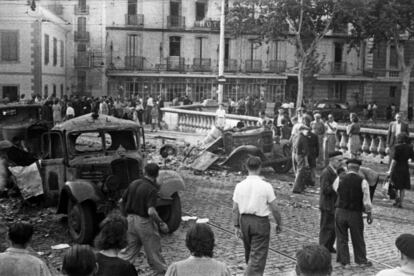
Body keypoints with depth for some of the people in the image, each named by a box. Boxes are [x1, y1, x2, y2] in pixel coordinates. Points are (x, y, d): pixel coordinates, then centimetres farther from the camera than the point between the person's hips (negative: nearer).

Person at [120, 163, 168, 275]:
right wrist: (161, 224, -17)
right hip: (144, 221, -6)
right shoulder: (152, 189, -19)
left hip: (131, 219, 6)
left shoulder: (133, 184, 2)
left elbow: (122, 201, 9)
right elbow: (151, 211, -28)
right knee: (153, 250, 10)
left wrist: (127, 215, 21)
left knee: (129, 249, 16)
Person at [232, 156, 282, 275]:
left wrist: (236, 226, 8)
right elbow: (274, 209, -9)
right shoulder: (266, 186, -14)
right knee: (258, 255, 2)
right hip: (260, 222, -4)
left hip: (244, 221, 5)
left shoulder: (239, 186, -4)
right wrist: (279, 223, 5)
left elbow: (235, 209, -1)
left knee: (249, 252, 23)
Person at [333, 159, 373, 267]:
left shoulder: (339, 180, -6)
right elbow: (366, 201, -8)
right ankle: (362, 260, 29)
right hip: (355, 214, 0)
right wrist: (369, 214, 4)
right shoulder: (362, 181, -9)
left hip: (340, 212, 1)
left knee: (341, 238, 13)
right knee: (358, 238, 15)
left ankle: (344, 261, 18)